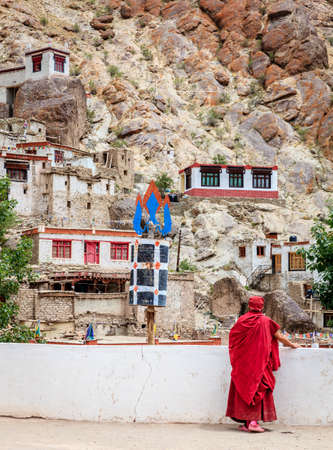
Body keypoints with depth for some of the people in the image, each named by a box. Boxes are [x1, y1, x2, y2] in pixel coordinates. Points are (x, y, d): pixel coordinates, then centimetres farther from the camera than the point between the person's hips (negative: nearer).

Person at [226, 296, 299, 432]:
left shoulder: (242, 320, 2)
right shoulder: (266, 321, -2)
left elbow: (232, 336, 11)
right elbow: (279, 337, 7)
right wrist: (292, 345, 24)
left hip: (242, 362, 2)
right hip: (259, 361, -2)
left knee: (242, 389, 7)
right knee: (257, 389, 2)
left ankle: (245, 422, 6)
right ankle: (253, 421, -8)